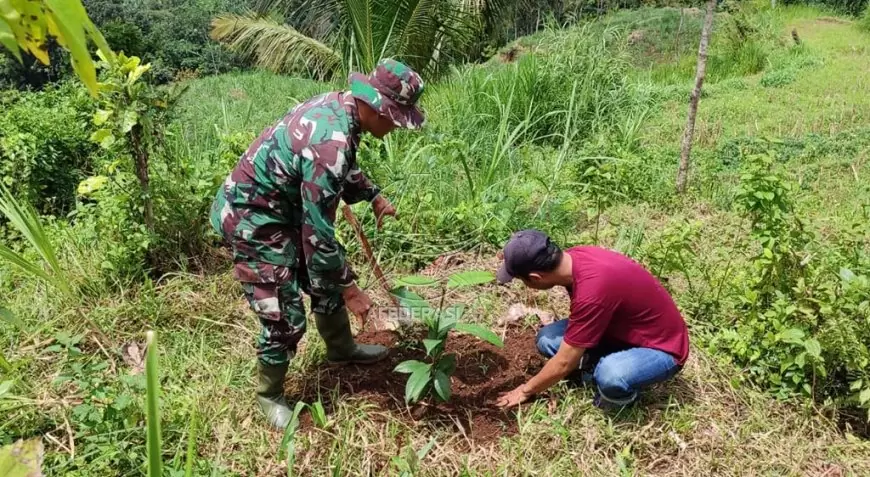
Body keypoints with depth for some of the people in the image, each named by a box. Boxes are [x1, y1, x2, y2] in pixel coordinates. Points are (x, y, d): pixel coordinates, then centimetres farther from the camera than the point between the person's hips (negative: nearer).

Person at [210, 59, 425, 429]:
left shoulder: (341, 105, -5)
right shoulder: (329, 143, -34)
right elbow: (318, 231, -29)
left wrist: (374, 196, 8)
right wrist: (349, 289, -19)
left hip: (286, 205, 10)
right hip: (253, 217, -10)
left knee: (327, 276, 19)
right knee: (284, 315, -5)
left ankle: (341, 349, 43)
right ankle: (270, 396, 20)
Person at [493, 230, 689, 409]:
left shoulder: (592, 291, -36)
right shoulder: (574, 257, -12)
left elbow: (564, 364, -23)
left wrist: (526, 390, -8)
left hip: (661, 347, -7)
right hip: (625, 330, 7)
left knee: (611, 378, -38)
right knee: (547, 339, -9)